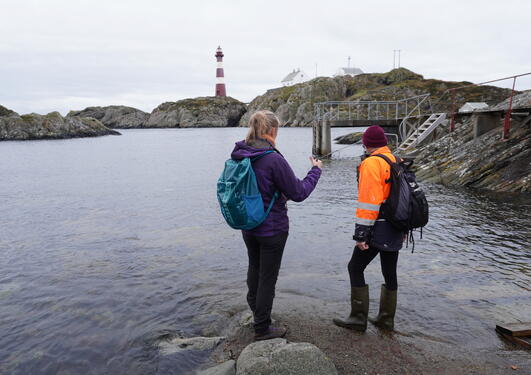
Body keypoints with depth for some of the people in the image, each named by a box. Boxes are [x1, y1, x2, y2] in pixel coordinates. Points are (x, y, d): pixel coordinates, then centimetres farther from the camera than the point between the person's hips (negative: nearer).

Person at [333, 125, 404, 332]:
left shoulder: (371, 163, -14)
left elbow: (369, 201, -20)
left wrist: (361, 233, -17)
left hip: (378, 229, -8)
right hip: (396, 229, 8)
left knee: (355, 268, 5)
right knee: (389, 272, 15)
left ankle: (358, 318, 10)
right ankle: (386, 319, 27)